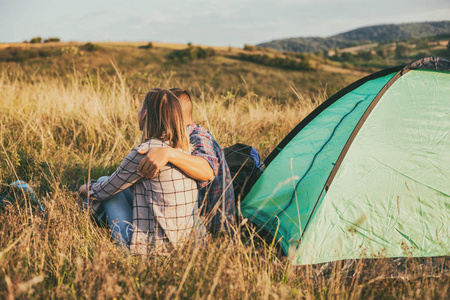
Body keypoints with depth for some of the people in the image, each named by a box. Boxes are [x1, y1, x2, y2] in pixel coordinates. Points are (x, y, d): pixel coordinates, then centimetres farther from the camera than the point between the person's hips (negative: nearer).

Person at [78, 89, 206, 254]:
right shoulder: (184, 148, 5)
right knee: (123, 185, 23)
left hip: (155, 247, -7)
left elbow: (108, 188, -3)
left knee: (104, 183, 12)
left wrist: (87, 188, 21)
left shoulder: (145, 151, -18)